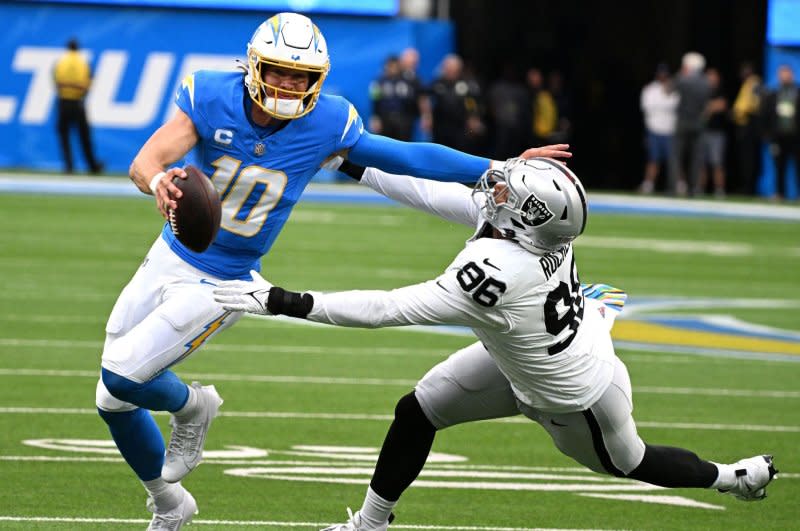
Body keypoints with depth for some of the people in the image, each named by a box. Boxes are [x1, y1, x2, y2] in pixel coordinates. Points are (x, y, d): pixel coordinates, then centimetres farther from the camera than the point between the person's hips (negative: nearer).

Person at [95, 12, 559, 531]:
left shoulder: (325, 124, -16)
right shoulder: (211, 98, -16)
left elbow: (408, 158, -6)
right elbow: (145, 161, -27)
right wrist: (159, 181, -53)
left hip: (220, 287, -3)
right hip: (170, 256, 3)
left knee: (123, 377, -18)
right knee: (113, 401, 11)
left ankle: (190, 408, 16)